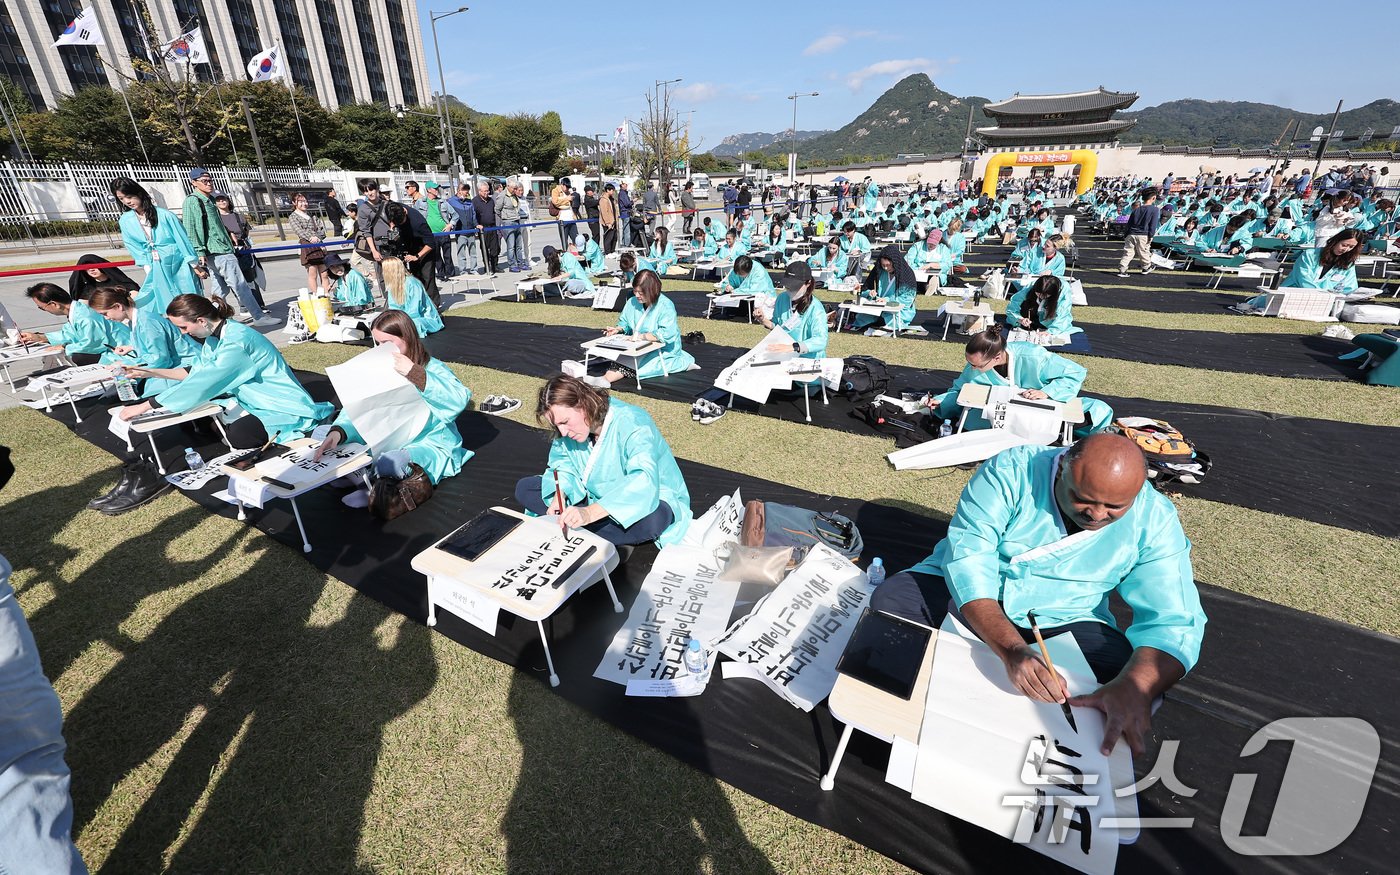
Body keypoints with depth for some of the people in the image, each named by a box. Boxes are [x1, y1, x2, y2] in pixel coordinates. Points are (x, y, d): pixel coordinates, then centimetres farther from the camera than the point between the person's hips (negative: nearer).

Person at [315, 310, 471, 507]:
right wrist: (338, 432, -24)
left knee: (390, 463, -34)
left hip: (429, 444, -6)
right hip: (387, 442, 6)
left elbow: (460, 399, -32)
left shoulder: (431, 368, -13)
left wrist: (415, 373, -35)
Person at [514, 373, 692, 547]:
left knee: (653, 517, -43)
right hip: (595, 499, 7)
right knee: (524, 489, -4)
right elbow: (562, 463, 5)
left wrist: (589, 513, -53)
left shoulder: (632, 424, -28)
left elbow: (644, 481, -42)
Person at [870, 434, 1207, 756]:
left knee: (1128, 675, -27)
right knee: (887, 603, -26)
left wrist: (1133, 687, -38)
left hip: (1061, 621, 2)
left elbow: (1174, 621, -16)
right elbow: (966, 557, -29)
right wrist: (1012, 649, -41)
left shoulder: (1154, 519, -12)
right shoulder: (1012, 470, -22)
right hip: (968, 593, -2)